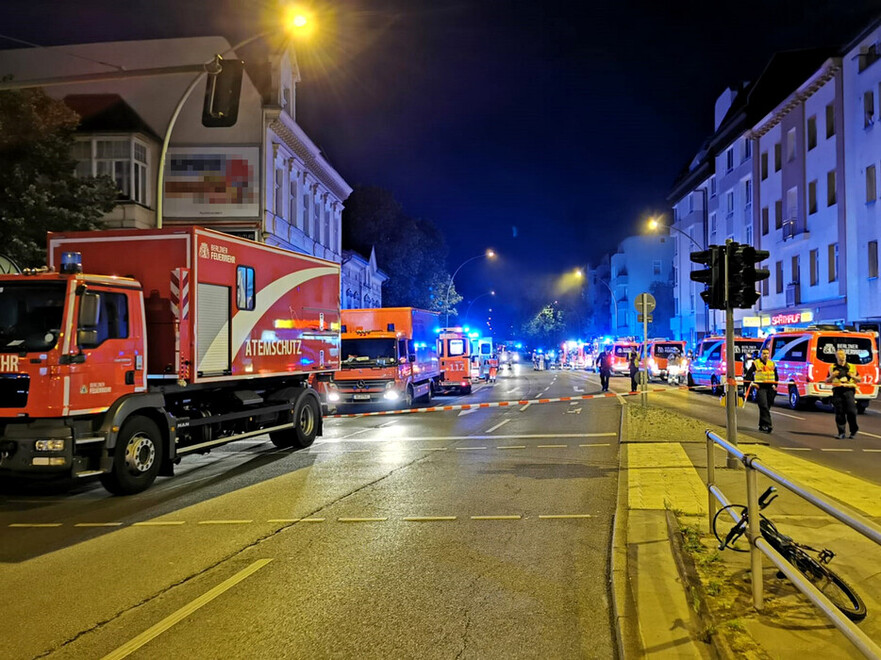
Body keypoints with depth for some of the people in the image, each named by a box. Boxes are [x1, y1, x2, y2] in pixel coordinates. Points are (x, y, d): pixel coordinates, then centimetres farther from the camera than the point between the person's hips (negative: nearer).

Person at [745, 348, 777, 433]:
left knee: (767, 406, 8)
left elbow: (776, 375, 22)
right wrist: (750, 382, -12)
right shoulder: (755, 363, 0)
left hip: (770, 387, 5)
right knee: (764, 406, -16)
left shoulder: (772, 363, 14)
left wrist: (775, 385, 11)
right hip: (760, 387, -5)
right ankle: (768, 425, -22)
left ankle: (762, 425, 17)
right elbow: (749, 373, 0)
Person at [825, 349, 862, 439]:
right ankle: (841, 433, 5)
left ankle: (854, 430, 7)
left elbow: (859, 379, 19)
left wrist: (853, 376, -2)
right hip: (837, 391, 1)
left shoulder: (852, 367, 15)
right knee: (839, 413, -2)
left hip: (849, 390, 0)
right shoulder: (832, 367, 13)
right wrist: (832, 376, -4)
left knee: (851, 411, -10)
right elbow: (827, 381, 15)